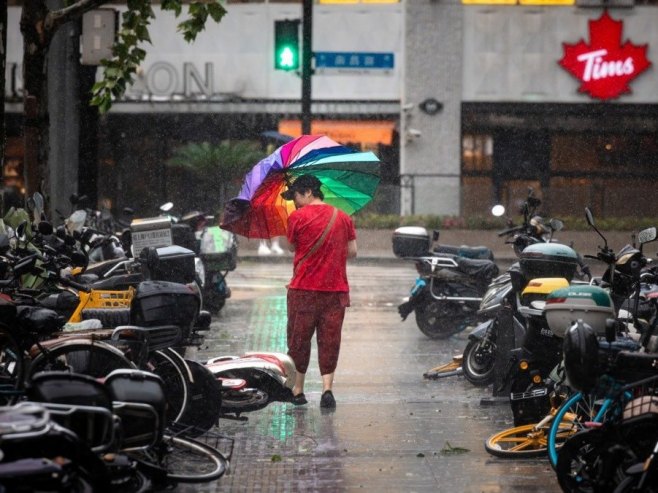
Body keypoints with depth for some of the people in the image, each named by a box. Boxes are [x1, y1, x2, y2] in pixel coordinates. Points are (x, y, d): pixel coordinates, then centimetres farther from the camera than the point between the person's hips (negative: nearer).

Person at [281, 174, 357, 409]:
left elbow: (291, 247, 7)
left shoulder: (298, 217, -5)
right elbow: (352, 251, 9)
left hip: (303, 289, -3)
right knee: (329, 341, 5)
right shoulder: (343, 218, 5)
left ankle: (297, 389, 14)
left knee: (299, 339, 8)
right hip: (336, 289, 3)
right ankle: (327, 388, -7)